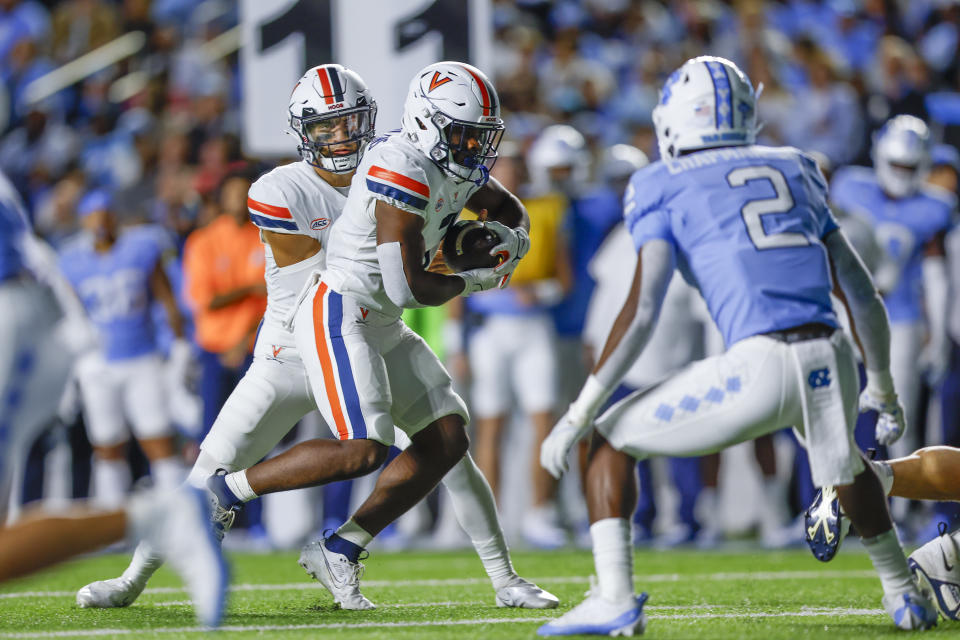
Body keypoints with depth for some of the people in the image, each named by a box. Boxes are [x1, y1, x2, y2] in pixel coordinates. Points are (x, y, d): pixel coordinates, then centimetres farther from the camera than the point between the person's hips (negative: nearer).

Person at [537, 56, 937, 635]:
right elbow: (864, 293, 25)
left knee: (611, 439, 13)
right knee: (843, 463, 38)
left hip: (760, 369, -5)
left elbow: (641, 313, -3)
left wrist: (578, 416, -1)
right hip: (832, 357, 5)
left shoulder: (668, 188, 8)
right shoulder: (794, 172, 23)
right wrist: (882, 386, 39)